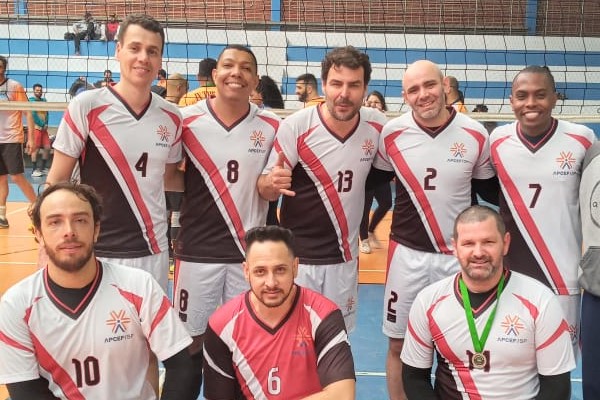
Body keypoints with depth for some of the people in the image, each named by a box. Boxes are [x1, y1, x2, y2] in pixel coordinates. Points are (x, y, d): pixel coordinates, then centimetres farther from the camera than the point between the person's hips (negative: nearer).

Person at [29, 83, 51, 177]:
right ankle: (35, 170, -5)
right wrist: (42, 125, -10)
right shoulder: (31, 100, -5)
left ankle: (43, 168, 16)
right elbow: (33, 115, -12)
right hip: (35, 127, -7)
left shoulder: (44, 100, 16)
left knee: (47, 147, 5)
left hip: (44, 127, 7)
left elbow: (46, 113, 13)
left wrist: (46, 124, -2)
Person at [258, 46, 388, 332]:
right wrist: (272, 183, -31)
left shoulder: (377, 125, -5)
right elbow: (264, 189, -10)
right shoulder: (295, 126, -15)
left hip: (344, 258, 4)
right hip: (297, 257, -3)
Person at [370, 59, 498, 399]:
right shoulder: (391, 133, -5)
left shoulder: (476, 134, -5)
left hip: (459, 256, 0)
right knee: (399, 346, 10)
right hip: (407, 254, 0)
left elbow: (491, 191, 8)